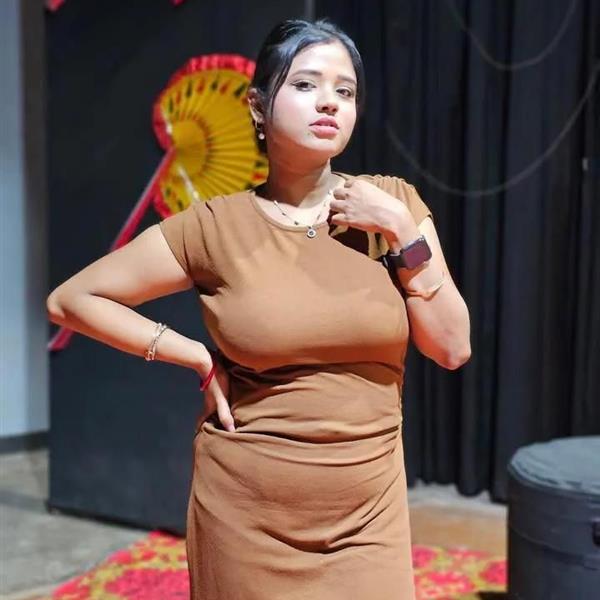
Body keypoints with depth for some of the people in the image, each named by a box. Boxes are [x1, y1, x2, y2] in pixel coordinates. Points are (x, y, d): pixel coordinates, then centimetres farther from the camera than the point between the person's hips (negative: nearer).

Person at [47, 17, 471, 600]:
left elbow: (452, 348, -3)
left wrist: (401, 231, -13)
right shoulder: (215, 227, -8)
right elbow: (69, 300, -2)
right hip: (246, 515, -1)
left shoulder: (393, 203, -2)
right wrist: (200, 358, -7)